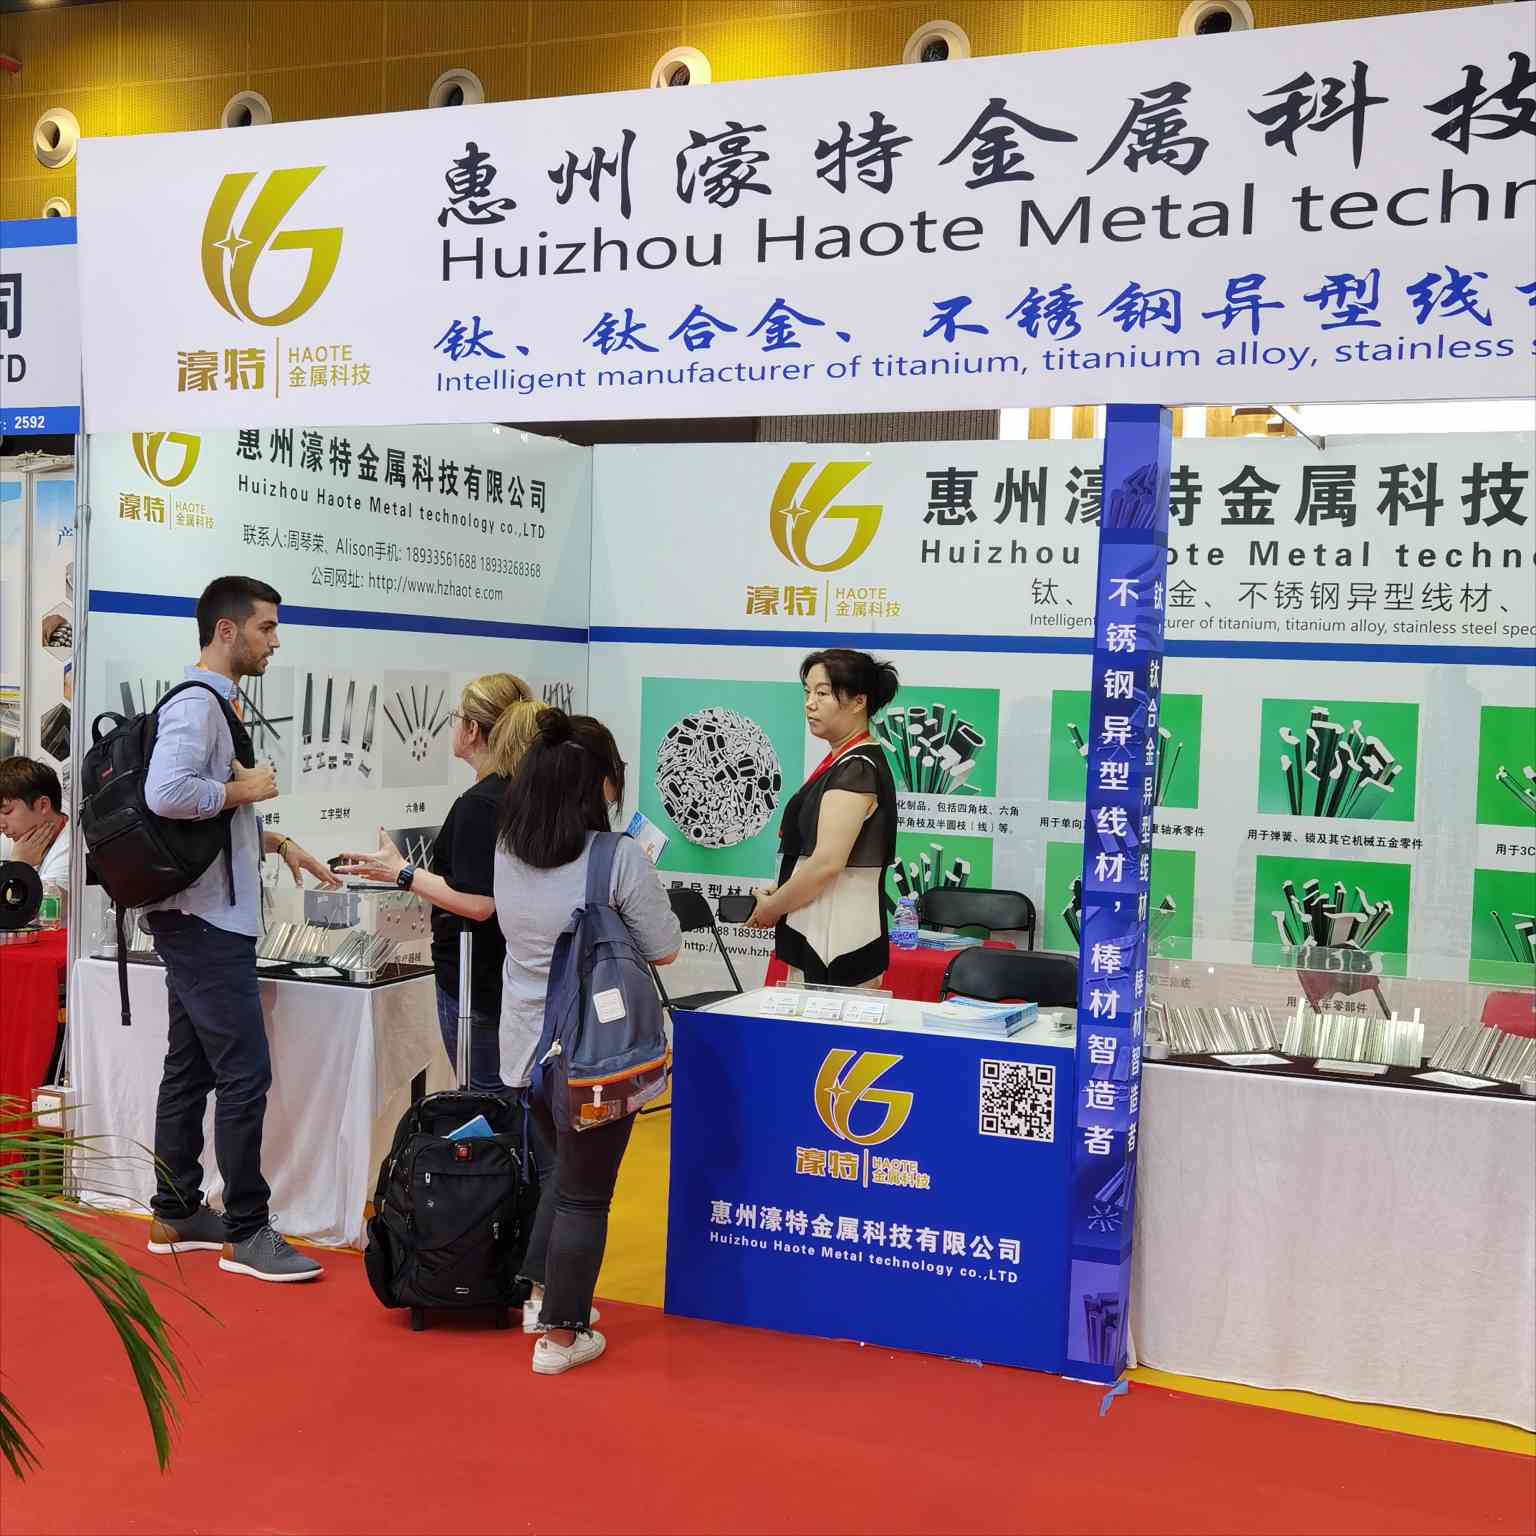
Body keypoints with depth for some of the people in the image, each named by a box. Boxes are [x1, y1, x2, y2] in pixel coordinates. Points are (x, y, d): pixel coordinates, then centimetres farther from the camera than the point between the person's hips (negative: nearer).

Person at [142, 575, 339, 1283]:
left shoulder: (215, 703, 17)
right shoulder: (196, 703, -15)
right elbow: (165, 793, -31)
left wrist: (278, 843, 14)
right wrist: (244, 789, -17)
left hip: (200, 922, 11)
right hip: (207, 921, -11)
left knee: (191, 1068, 15)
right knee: (245, 1073, -8)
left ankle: (175, 1215, 24)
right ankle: (246, 1233, -1)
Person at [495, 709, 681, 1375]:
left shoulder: (507, 852, 0)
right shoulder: (618, 858, -18)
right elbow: (664, 950, -8)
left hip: (528, 1043, 6)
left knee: (562, 1165, 28)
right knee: (586, 1193, 8)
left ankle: (542, 1295, 36)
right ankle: (560, 1334, 17)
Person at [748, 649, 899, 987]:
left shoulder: (856, 768, -14)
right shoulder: (844, 761, 16)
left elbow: (827, 863, -20)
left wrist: (771, 907, -7)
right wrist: (780, 893, 10)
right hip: (821, 937, 10)